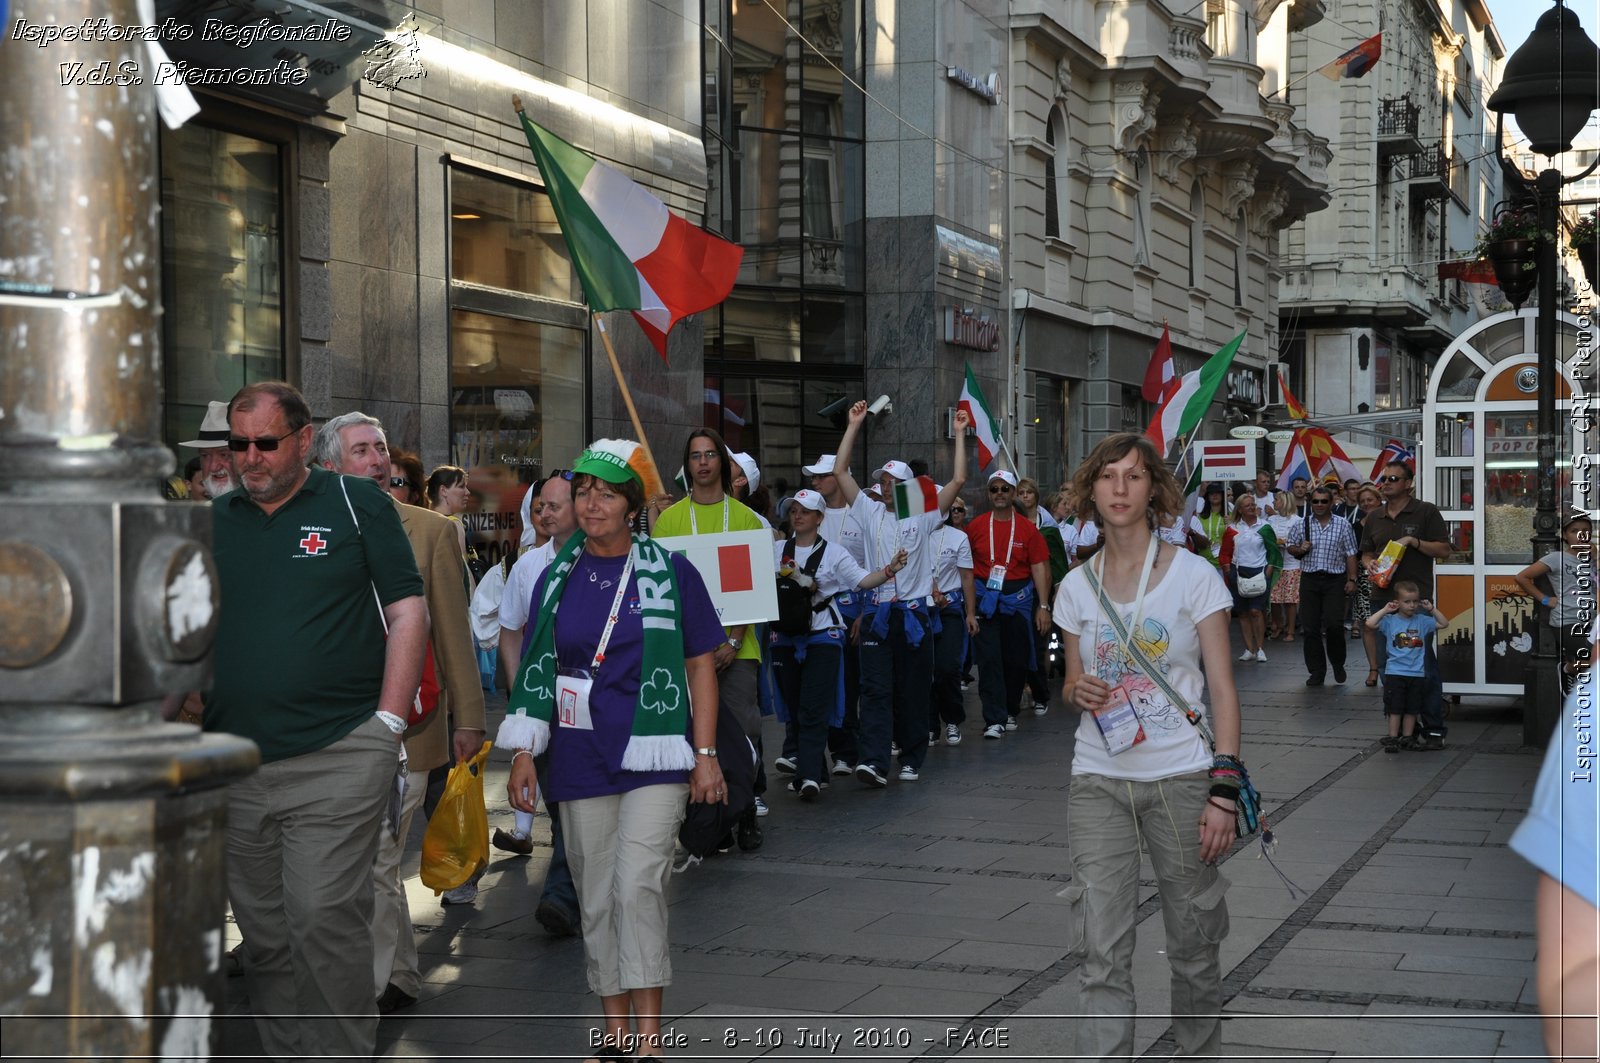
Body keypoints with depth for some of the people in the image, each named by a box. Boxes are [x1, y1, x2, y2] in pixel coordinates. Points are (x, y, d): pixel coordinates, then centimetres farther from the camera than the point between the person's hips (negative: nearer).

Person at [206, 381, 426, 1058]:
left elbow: (407, 611, 0)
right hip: (232, 767, 4)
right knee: (263, 936, 10)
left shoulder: (356, 503, 2)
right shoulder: (212, 521, 12)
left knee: (324, 919, -9)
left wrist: (387, 723, -7)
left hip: (337, 758, -4)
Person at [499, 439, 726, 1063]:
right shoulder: (557, 578, 8)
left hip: (653, 754, -3)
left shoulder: (670, 573, -1)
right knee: (597, 897, 7)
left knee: (638, 885, -15)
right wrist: (523, 753, 6)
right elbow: (537, 670, 12)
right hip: (580, 757, 4)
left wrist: (705, 754, -3)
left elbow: (701, 667, 2)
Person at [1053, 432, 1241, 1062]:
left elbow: (1222, 689, -5)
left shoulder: (1193, 575, -4)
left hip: (1182, 781, -2)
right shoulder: (1077, 586, 6)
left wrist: (1223, 792, -12)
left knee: (1193, 945, 9)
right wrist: (1077, 692, -9)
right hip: (1099, 783, 2)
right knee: (1101, 956, -5)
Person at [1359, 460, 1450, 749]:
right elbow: (1365, 553, 24)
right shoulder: (1374, 518, 16)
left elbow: (1444, 549, -2)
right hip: (1383, 597, 5)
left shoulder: (1426, 512, 1)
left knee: (1424, 666, -7)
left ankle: (1434, 729, -3)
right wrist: (1369, 563, 1)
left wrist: (1413, 541, -14)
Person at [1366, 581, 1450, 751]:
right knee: (1395, 709, -1)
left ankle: (1407, 738, 19)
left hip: (1416, 674, 3)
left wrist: (1431, 609, -1)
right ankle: (1393, 739, 5)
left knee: (1412, 709, 10)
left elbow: (1444, 624, 6)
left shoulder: (1422, 621, 6)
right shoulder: (1390, 621, -2)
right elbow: (1370, 623, -15)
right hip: (1394, 673, -3)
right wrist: (1385, 610, -12)